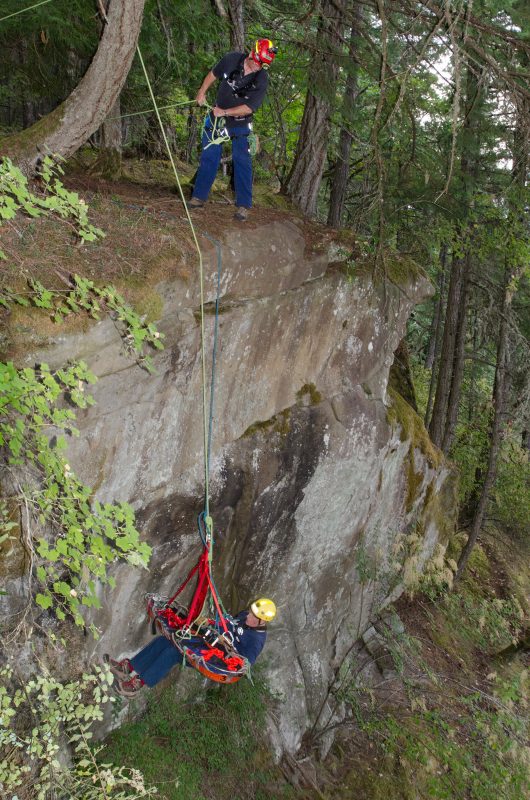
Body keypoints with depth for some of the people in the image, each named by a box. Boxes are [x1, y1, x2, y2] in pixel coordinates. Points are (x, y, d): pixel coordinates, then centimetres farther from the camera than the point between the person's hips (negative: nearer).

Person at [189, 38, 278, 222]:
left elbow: (249, 108, -23)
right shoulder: (232, 59, -11)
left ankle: (243, 205, 3)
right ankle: (199, 196, 13)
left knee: (242, 162, -3)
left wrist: (224, 112, -25)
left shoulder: (262, 80, -19)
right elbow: (213, 74, 7)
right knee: (208, 157, 4)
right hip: (217, 116, 2)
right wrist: (202, 92, 5)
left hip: (240, 123, -2)